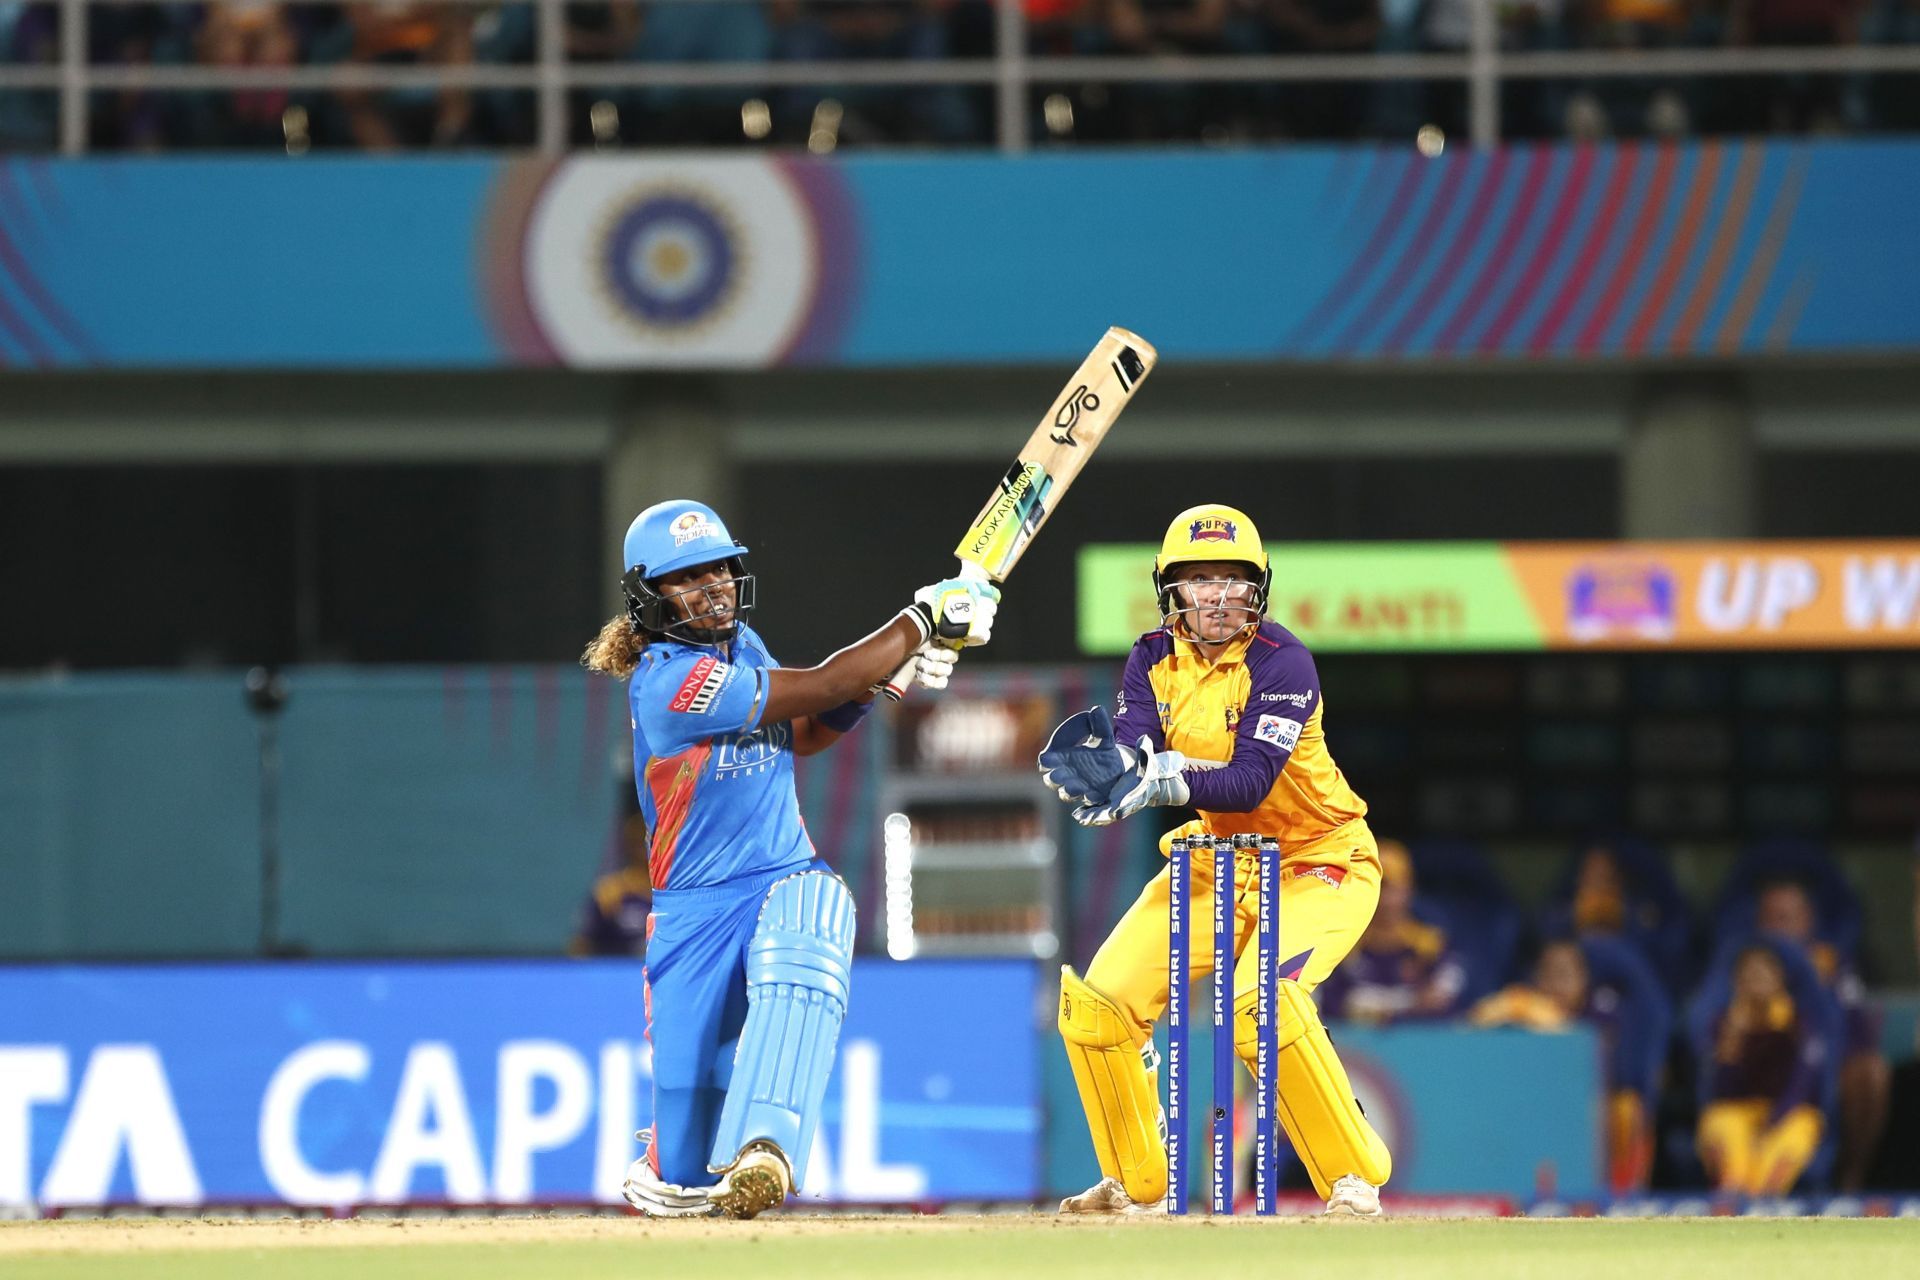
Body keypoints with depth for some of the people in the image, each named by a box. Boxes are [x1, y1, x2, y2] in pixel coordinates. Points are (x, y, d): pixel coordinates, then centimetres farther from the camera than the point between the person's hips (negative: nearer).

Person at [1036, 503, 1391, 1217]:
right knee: (1097, 1005, -3)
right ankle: (1136, 1184, 17)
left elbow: (1250, 782, -32)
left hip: (1317, 863, -6)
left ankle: (1353, 1178, -17)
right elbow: (1130, 744, -19)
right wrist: (1110, 762, -43)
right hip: (1216, 858, 6)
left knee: (1260, 1003, -31)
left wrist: (1165, 781, -48)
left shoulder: (1281, 663, -21)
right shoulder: (1156, 660, -3)